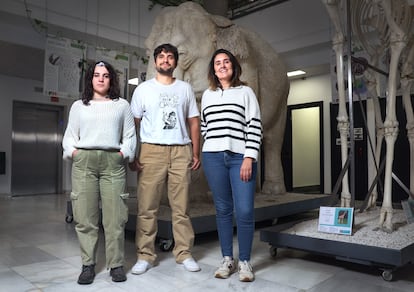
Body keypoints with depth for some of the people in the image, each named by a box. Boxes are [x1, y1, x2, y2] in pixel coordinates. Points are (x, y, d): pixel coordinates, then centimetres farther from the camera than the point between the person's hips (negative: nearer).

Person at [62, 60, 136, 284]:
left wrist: (124, 153, -5)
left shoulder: (122, 105, 15)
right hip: (84, 162, 1)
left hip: (113, 162, -1)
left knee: (114, 216, -3)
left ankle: (116, 264, 6)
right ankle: (88, 265, 11)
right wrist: (72, 152, -3)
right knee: (85, 216, 1)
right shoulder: (78, 105, 18)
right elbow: (70, 135, 14)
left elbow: (130, 135, 9)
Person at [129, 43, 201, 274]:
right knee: (147, 207, -1)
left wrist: (196, 153, 5)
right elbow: (133, 124, 8)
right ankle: (145, 255, 10)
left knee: (181, 207, 3)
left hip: (181, 151, 1)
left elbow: (194, 122, 13)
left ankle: (184, 253, 13)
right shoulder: (143, 89, 11)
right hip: (151, 151, -1)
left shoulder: (185, 88, 14)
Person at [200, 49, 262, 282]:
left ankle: (245, 262, 10)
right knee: (223, 209, 7)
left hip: (241, 157, -2)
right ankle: (228, 259, 18)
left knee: (245, 211, -6)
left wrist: (249, 157, -11)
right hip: (213, 157, 3)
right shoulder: (207, 95, 16)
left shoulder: (246, 92, 6)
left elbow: (255, 126, -2)